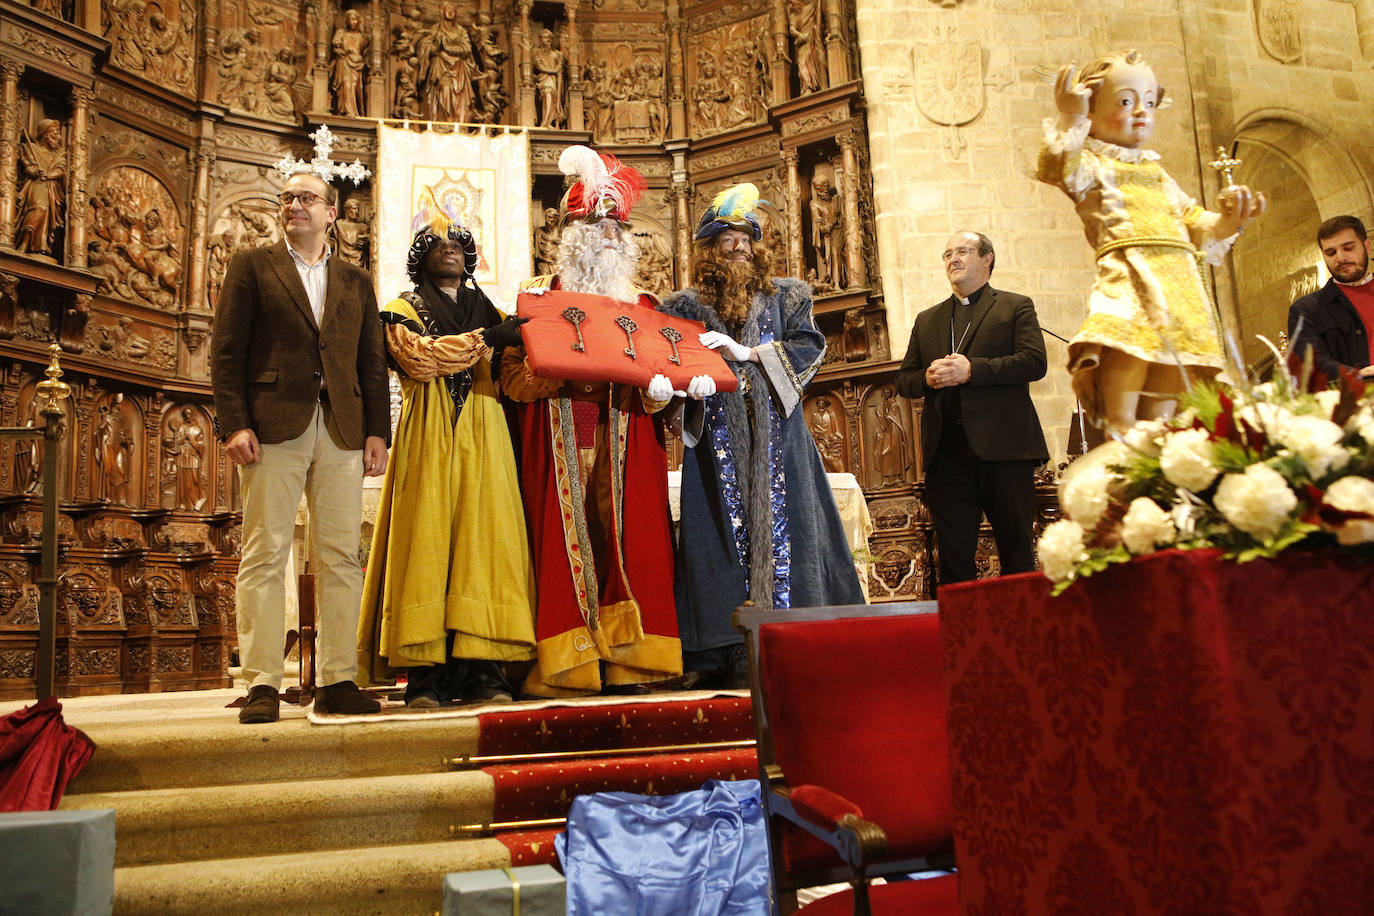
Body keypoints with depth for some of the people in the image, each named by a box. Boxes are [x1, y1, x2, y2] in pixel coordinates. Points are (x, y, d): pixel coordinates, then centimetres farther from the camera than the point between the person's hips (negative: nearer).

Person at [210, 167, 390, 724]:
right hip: (273, 427, -2)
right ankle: (262, 684, 0)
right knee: (265, 554, -4)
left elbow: (372, 363, 15)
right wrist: (234, 424, -9)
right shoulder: (251, 267, 12)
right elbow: (226, 353, 3)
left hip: (342, 430, 3)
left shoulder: (355, 281, 20)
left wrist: (376, 431, 3)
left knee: (341, 557, 1)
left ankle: (338, 682, 7)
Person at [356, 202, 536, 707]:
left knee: (484, 540, -6)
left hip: (484, 440, 3)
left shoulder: (490, 309, 23)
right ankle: (426, 672, -8)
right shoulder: (404, 309, 13)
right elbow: (417, 358, -10)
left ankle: (482, 669, -6)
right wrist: (483, 339, -15)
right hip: (428, 441, -3)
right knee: (427, 543, -9)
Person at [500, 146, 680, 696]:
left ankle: (626, 660, -1)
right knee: (565, 537, -6)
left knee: (623, 537, -3)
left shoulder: (640, 305, 18)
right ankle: (564, 665, -3)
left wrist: (658, 388, -8)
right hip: (559, 441, -2)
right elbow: (512, 375, -1)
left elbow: (662, 375, 15)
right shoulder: (538, 296, 9)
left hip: (624, 439, 2)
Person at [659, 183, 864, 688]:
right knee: (726, 526, -6)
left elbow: (809, 345, 0)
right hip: (717, 435, 0)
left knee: (782, 524, -5)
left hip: (776, 433, 1)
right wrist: (692, 382, -19)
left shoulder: (785, 296, 14)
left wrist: (747, 353, -10)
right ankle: (736, 655, -5)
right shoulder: (687, 306, 13)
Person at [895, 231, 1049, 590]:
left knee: (1016, 549, 1)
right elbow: (904, 380, 19)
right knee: (953, 555, 3)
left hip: (1003, 446, -3)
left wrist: (971, 369, -14)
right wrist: (928, 378, -4)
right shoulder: (927, 320, 23)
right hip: (947, 450, 4)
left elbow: (1034, 363, -6)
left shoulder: (1016, 307, 10)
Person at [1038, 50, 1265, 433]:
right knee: (1121, 423, -20)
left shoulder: (1159, 176, 31)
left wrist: (1227, 221, 12)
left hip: (1180, 285, 6)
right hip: (1128, 279, -6)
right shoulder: (1091, 164, 11)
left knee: (1159, 419, 0)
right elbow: (1058, 171, -13)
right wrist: (1069, 120, -19)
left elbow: (1197, 226, 31)